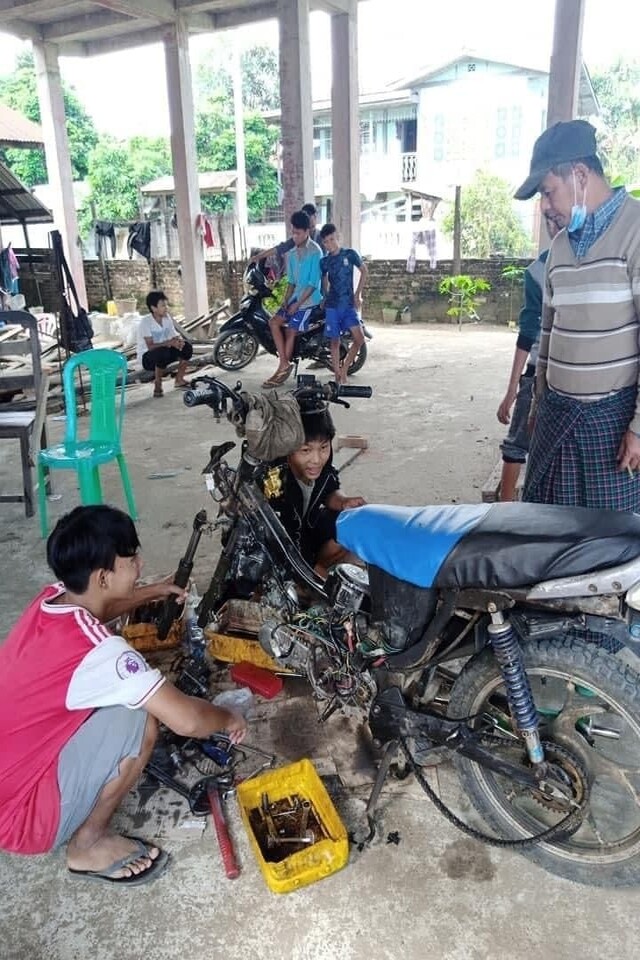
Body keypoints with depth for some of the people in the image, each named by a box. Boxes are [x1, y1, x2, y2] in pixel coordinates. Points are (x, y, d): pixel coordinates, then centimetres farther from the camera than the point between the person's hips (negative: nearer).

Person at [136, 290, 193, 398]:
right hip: (147, 357, -6)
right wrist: (168, 343, -40)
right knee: (162, 352, -38)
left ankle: (179, 380, 3)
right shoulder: (145, 322, -21)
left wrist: (179, 341, -26)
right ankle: (157, 385, -16)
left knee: (186, 347, -12)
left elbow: (176, 336, -1)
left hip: (163, 352, 7)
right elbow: (150, 346, -27)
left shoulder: (167, 318, -1)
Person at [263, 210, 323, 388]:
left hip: (309, 300, -7)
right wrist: (286, 300, 0)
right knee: (274, 322, -9)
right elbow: (291, 281, 15)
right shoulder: (291, 254, 12)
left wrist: (297, 304, -17)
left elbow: (313, 283, -16)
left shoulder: (315, 252, -12)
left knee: (290, 332, -12)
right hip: (295, 297, 7)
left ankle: (282, 371, -3)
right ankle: (284, 364, -9)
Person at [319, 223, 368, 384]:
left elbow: (364, 271, 8)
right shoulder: (324, 261, 5)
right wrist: (326, 297, 10)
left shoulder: (350, 254, -1)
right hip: (332, 306, 1)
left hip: (349, 304, -1)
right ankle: (337, 376, 10)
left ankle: (344, 369, 5)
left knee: (359, 338, -13)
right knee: (335, 341, 2)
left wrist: (358, 295, 3)